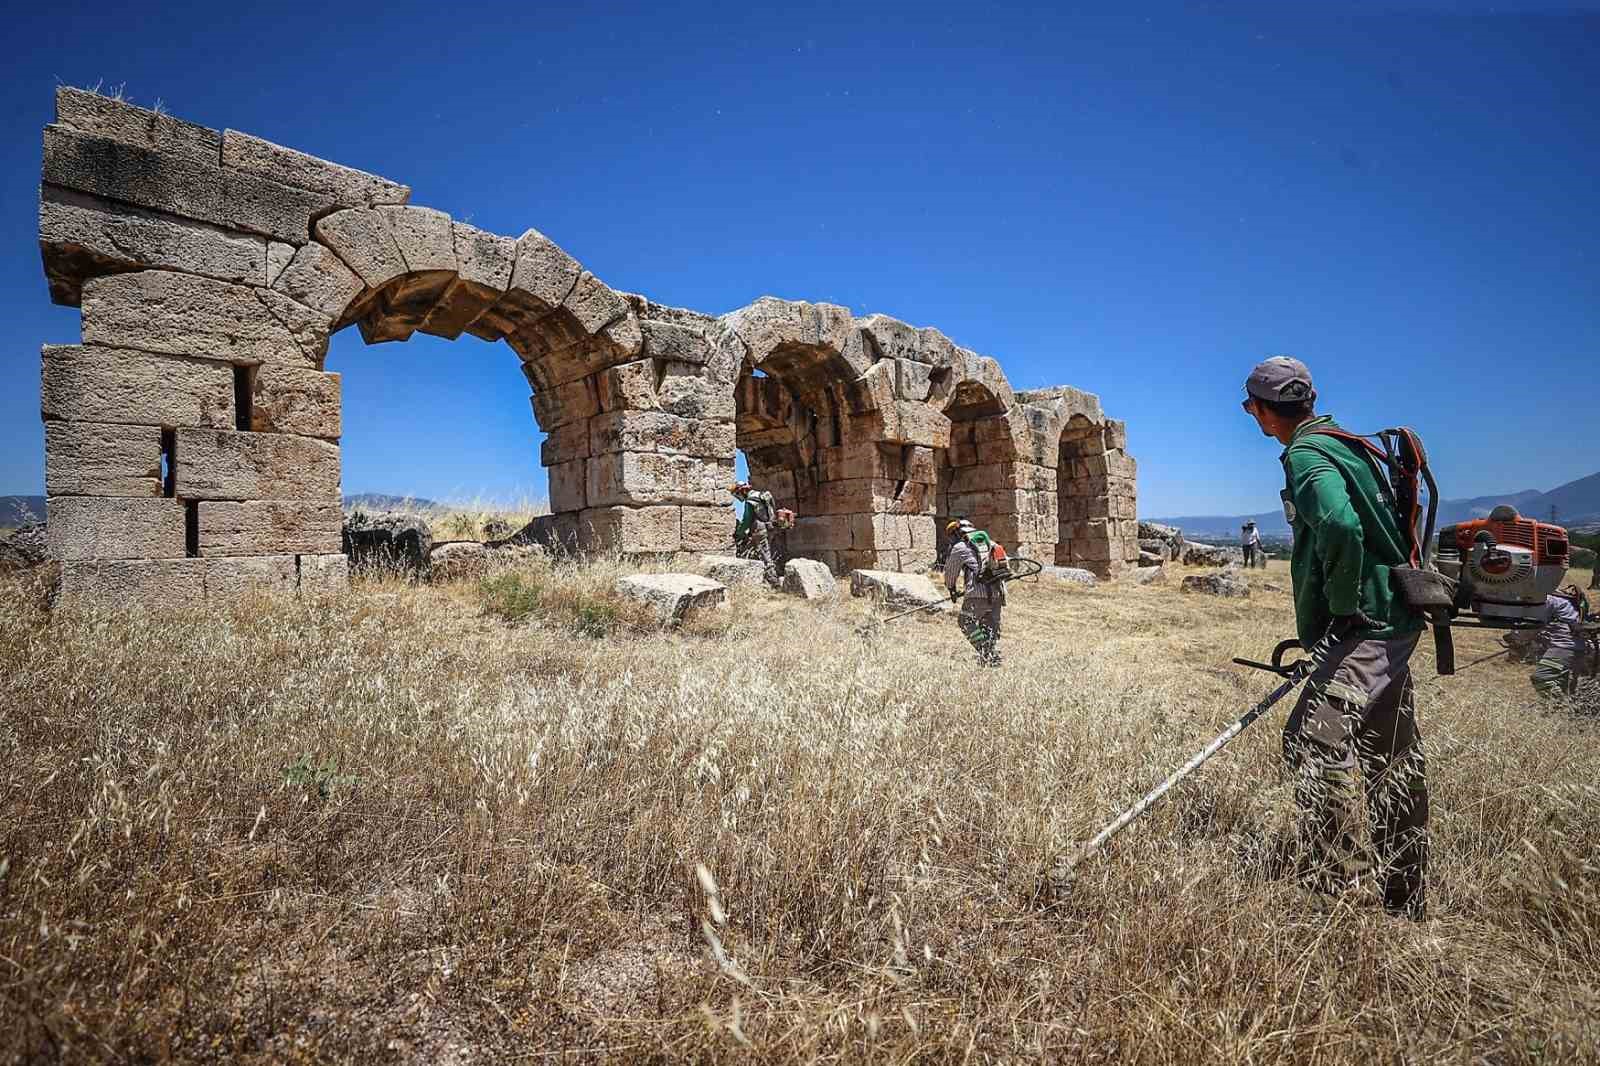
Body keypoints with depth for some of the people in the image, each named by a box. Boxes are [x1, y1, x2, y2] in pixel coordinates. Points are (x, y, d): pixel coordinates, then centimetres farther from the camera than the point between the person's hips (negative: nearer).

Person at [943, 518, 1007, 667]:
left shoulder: (959, 547, 2)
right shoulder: (990, 543, 20)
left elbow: (950, 573, 12)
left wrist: (952, 589, 32)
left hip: (978, 594, -7)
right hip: (998, 592, 7)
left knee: (965, 621, 5)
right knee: (992, 625, 18)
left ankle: (985, 650, -4)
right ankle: (994, 657, 19)